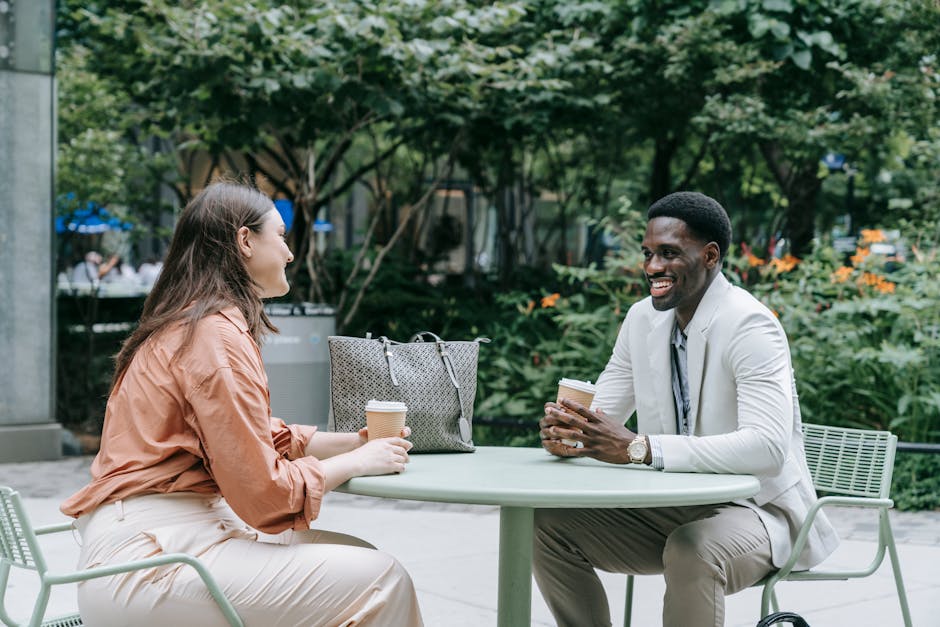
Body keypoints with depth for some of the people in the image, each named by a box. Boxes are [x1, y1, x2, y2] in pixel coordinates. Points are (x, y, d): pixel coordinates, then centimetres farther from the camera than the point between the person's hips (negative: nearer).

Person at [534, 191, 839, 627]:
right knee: (548, 525, -9)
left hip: (754, 509, -7)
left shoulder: (749, 326, -20)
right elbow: (602, 415, 7)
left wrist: (639, 448, -40)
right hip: (670, 509, 7)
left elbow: (768, 447, -33)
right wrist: (567, 434, -19)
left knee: (691, 551, -37)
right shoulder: (642, 319, 3)